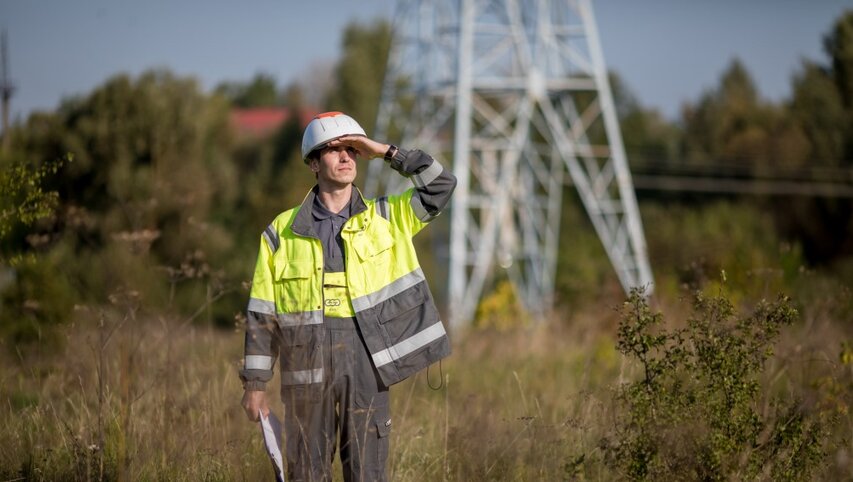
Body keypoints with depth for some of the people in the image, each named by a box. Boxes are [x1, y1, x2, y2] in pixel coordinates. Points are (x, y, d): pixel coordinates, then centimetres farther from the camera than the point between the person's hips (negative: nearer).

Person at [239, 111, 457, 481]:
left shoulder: (386, 219, 9)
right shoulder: (282, 232, 6)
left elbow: (441, 184, 0)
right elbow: (262, 314, 6)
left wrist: (385, 152, -4)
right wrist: (255, 383, 2)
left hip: (366, 358, 0)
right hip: (307, 362, 0)